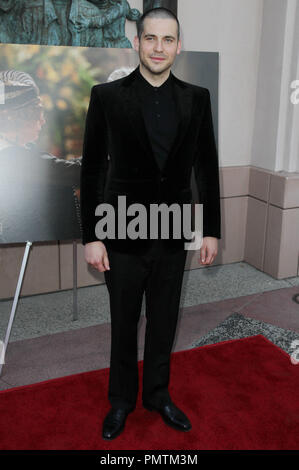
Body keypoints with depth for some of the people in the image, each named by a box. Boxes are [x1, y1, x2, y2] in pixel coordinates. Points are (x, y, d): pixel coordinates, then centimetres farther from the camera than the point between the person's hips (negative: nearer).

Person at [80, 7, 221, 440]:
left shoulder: (197, 98, 1)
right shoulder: (107, 96, -6)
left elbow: (207, 167, 5)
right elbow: (92, 170, -6)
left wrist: (212, 230, 3)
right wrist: (91, 237, -8)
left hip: (173, 236, 2)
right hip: (124, 236, -2)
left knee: (164, 322, 16)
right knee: (124, 323, 14)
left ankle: (158, 394, 39)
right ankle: (121, 400, 37)